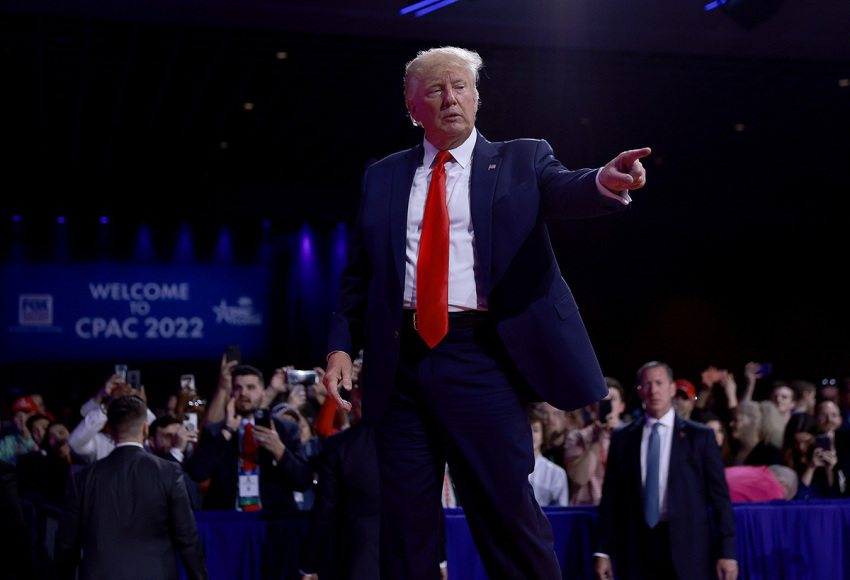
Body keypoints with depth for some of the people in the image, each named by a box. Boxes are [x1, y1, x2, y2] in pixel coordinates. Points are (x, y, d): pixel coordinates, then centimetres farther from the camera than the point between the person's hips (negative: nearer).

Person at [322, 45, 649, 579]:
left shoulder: (522, 160, 10)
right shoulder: (383, 177, 16)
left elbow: (564, 191, -11)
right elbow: (357, 274, 15)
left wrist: (605, 182, -34)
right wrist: (342, 345, 3)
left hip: (480, 358, -3)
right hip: (402, 360, 3)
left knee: (506, 509, -5)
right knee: (405, 521, 8)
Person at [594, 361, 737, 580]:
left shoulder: (700, 436, 5)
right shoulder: (622, 438, 10)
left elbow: (720, 496, 2)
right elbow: (610, 498, 10)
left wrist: (726, 552, -5)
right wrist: (603, 551, 3)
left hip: (687, 548, -1)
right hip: (638, 552, 2)